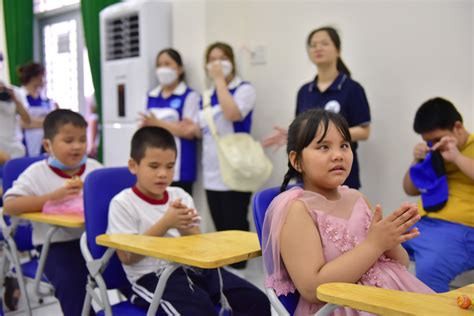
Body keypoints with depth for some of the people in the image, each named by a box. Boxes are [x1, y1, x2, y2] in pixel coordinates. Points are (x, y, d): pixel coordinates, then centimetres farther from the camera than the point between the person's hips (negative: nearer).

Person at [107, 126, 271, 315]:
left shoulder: (181, 196, 12)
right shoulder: (122, 203, -3)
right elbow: (127, 256, -11)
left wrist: (186, 229, -12)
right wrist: (166, 223, -17)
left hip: (192, 267, 6)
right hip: (153, 276, -5)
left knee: (256, 300, -11)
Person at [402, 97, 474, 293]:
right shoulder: (435, 153, 19)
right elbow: (410, 190, 22)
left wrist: (458, 157, -15)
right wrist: (417, 162, 6)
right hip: (419, 222, 7)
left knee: (428, 272, -33)